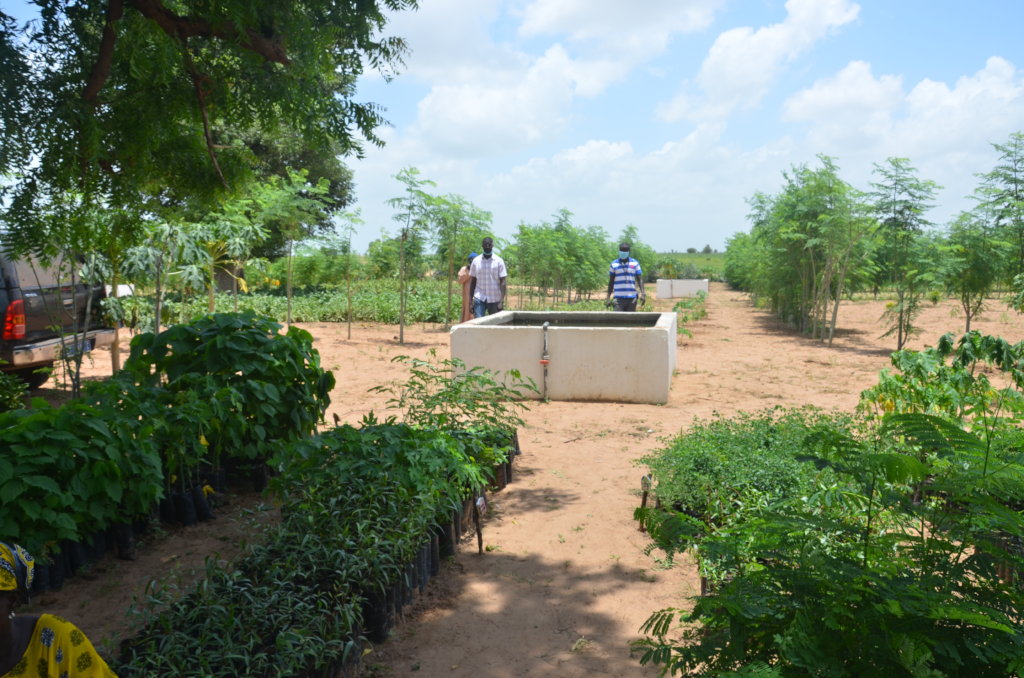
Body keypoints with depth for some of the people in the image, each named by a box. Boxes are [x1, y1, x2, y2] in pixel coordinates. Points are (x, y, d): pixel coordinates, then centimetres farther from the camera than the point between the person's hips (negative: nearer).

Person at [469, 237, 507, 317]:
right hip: (479, 298, 0)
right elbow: (472, 281, 9)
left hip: (495, 299, 0)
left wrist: (502, 300, -13)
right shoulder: (476, 261, 5)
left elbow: (502, 282, -3)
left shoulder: (499, 261, 0)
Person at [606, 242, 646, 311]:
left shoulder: (635, 263, 6)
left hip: (632, 297, 1)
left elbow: (640, 279, 3)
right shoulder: (614, 264, 5)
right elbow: (611, 281, 9)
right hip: (619, 298, -1)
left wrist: (642, 293, -9)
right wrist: (608, 296, 5)